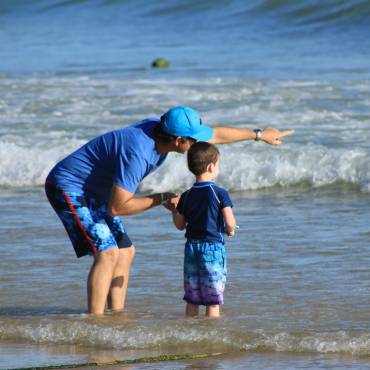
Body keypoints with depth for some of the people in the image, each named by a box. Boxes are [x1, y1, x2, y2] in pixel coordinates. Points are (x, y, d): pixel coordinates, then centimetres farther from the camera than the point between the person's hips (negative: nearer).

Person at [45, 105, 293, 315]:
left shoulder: (158, 129, -3)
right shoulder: (139, 153, -32)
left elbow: (215, 135, 12)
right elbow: (116, 207, -30)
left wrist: (259, 135, 21)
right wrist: (162, 199, -19)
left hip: (91, 193, 10)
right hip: (68, 189, -10)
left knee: (125, 251, 9)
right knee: (107, 252, -20)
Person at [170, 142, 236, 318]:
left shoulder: (186, 196, 3)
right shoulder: (220, 194, -10)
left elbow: (180, 225, 10)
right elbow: (230, 223, -15)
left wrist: (174, 209, 26)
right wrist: (229, 231, 7)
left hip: (191, 246, 4)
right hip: (213, 247, -4)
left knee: (192, 299, 10)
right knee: (213, 300, -1)